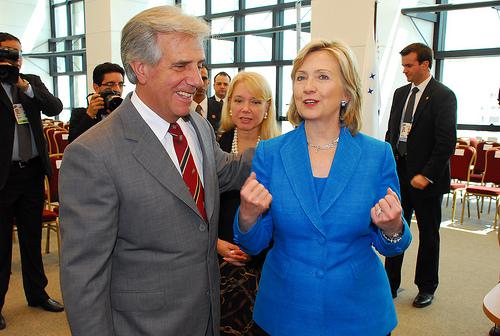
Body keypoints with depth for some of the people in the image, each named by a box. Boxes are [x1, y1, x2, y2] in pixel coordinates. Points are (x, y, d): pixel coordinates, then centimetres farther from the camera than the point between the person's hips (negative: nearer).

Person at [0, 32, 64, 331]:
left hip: (33, 172, 4)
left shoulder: (33, 82, 8)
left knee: (33, 238, 16)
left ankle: (37, 293, 31)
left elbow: (55, 108, -5)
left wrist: (25, 86, -17)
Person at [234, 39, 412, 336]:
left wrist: (393, 229, -22)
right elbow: (253, 245, -5)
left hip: (359, 312, 0)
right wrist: (248, 216, -25)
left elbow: (388, 246, 0)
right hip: (284, 311, 1)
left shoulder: (378, 154, -8)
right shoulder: (269, 153, -8)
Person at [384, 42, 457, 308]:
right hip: (399, 174, 5)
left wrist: (427, 175, -17)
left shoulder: (443, 96, -9)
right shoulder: (400, 93, 10)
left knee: (428, 235, 10)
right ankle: (391, 284, 21)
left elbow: (447, 141, -14)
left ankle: (426, 288, 26)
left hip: (426, 178, -5)